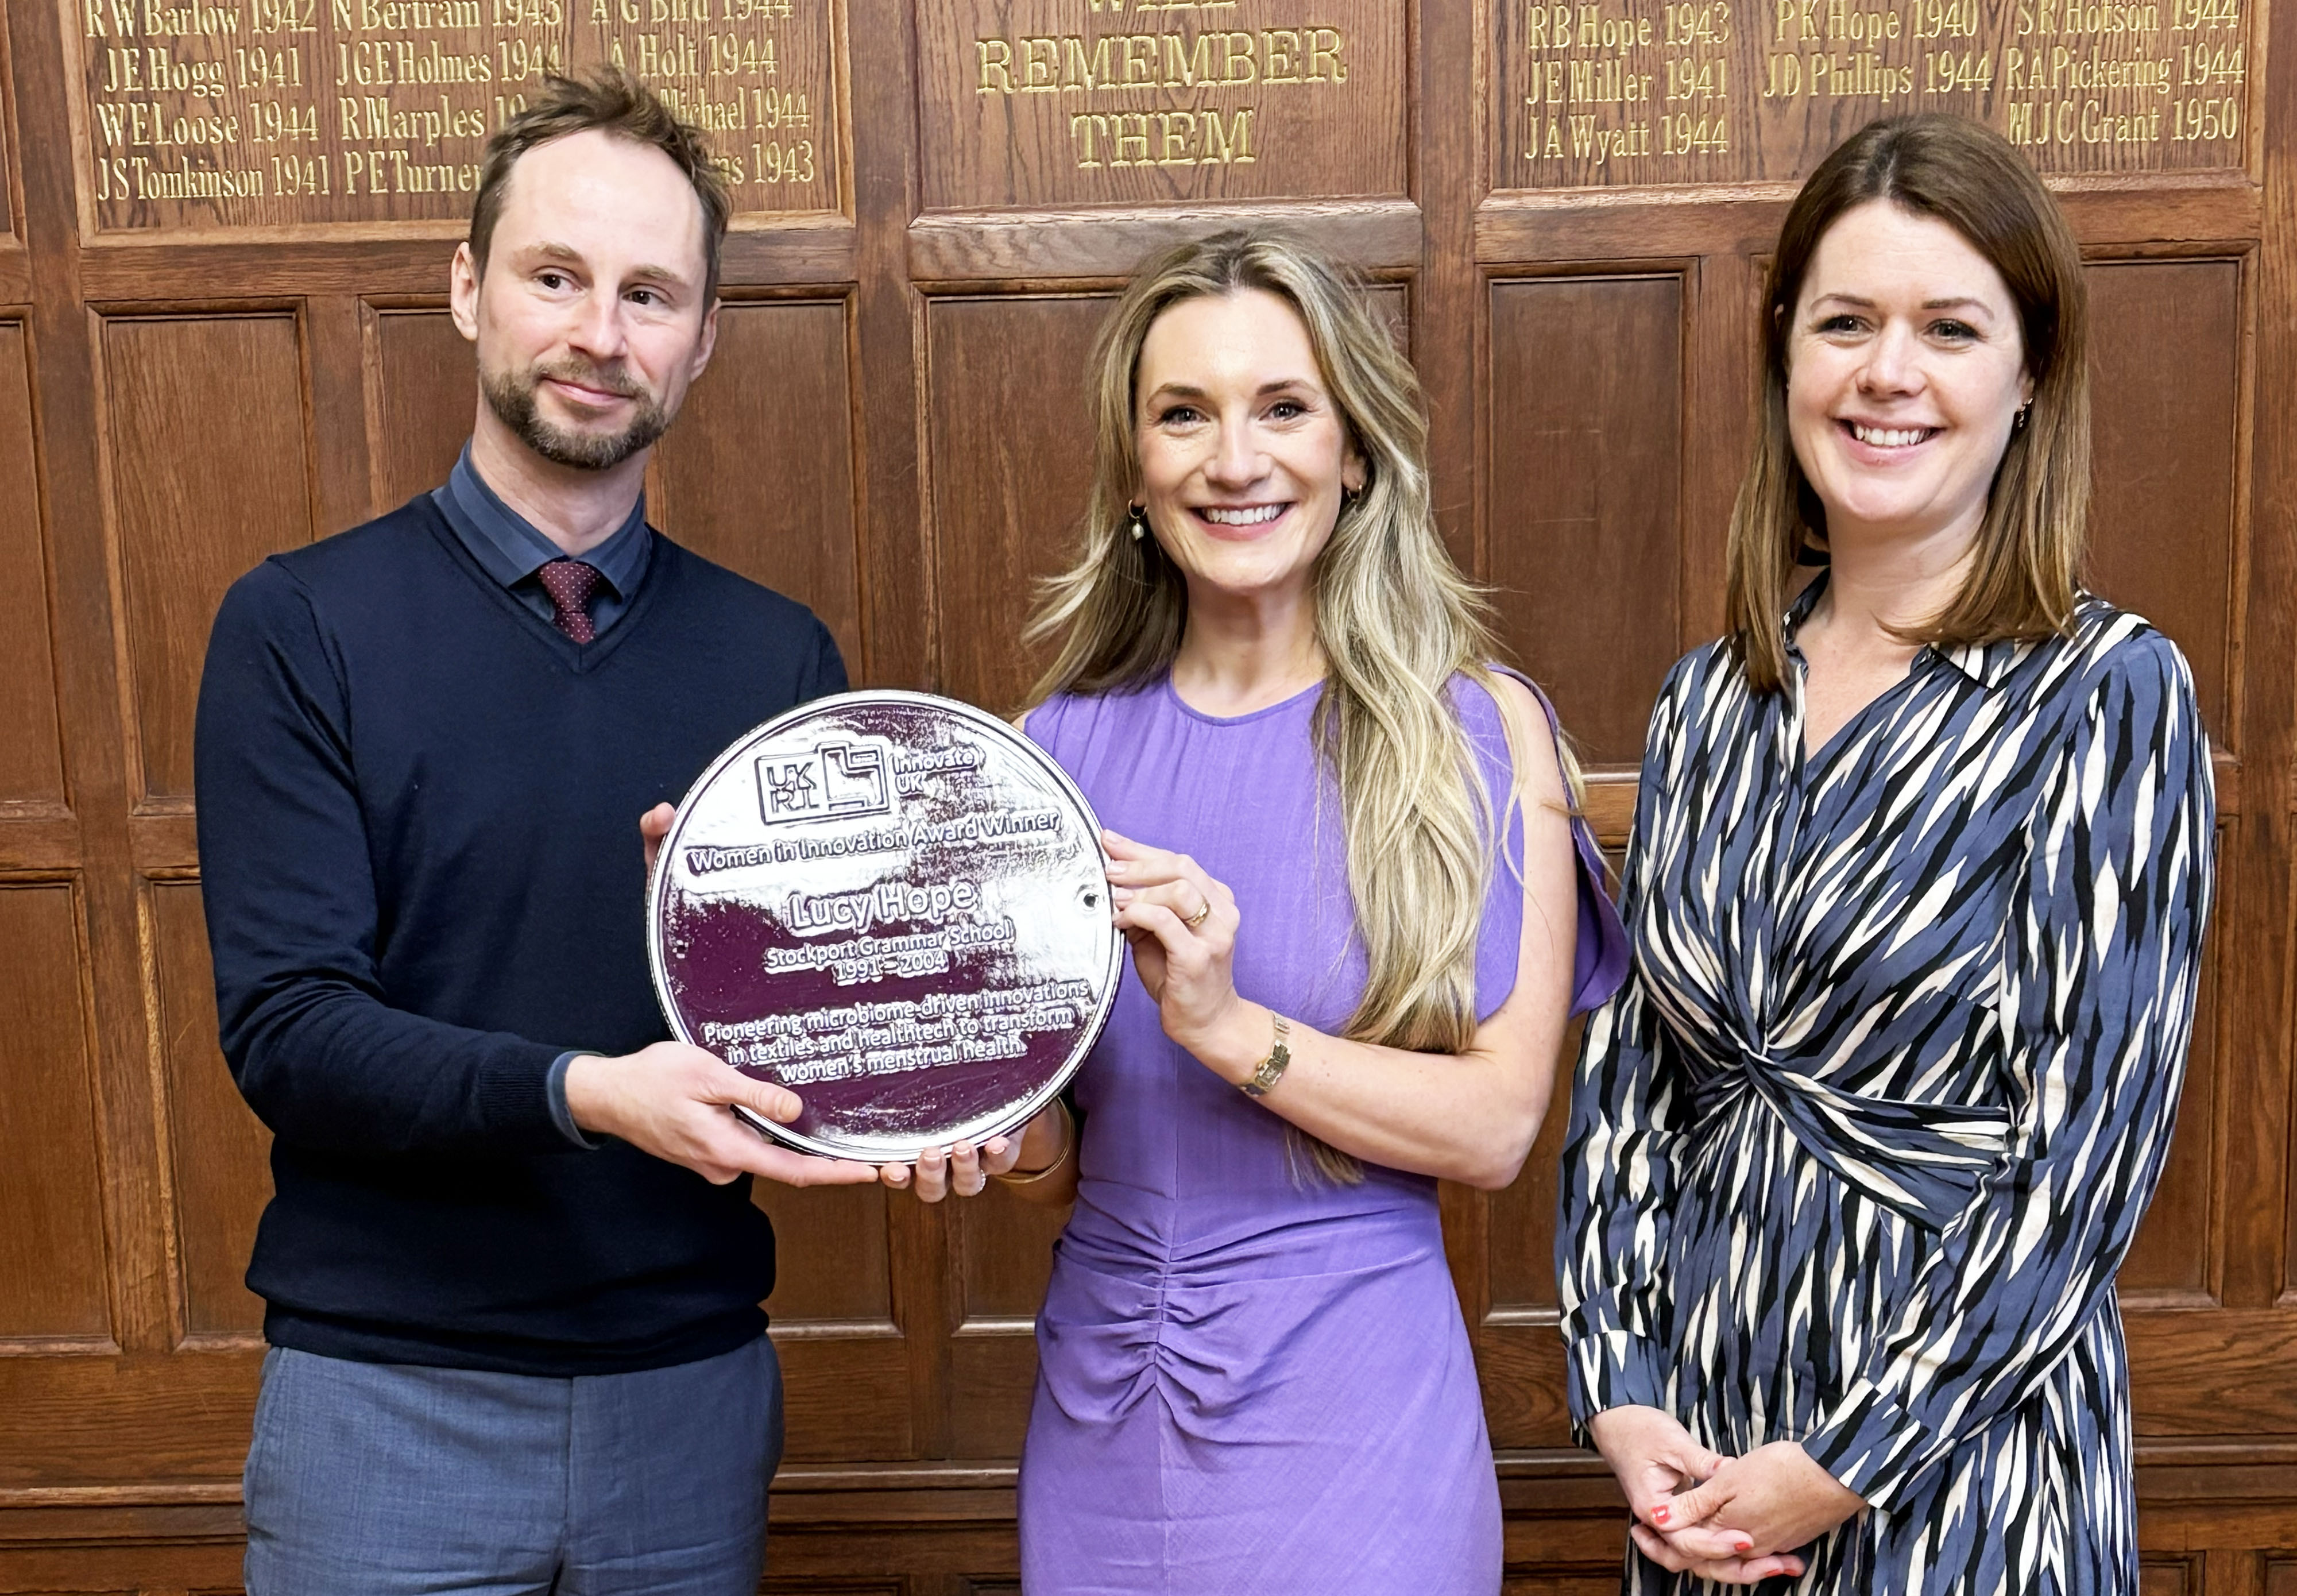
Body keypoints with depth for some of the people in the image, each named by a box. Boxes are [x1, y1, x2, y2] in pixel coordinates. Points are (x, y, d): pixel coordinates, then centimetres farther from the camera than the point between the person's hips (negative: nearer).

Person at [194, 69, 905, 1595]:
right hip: (389, 1395, -2)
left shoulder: (781, 655, 3)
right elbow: (287, 1028, -12)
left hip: (696, 1385, 3)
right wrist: (582, 1094, -27)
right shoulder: (302, 627, -5)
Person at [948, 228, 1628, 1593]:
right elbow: (1046, 1170, 3)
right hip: (1099, 1410, 3)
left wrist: (1223, 1026, -24)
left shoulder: (1478, 728, -7)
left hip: (1344, 1416, -3)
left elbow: (1497, 1125, -12)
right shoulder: (1068, 742, 0)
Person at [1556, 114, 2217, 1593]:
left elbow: (2090, 1149, -14)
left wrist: (1843, 1466, -14)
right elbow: (1627, 1073, 5)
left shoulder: (2108, 691, -11)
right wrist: (1619, 1393, -4)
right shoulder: (1711, 703, 2)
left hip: (1957, 1462, -4)